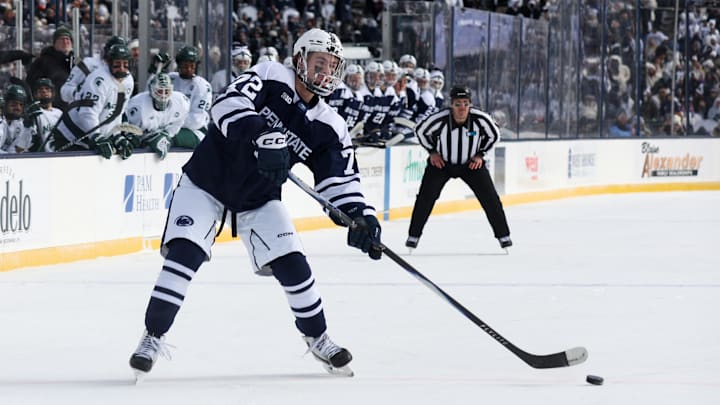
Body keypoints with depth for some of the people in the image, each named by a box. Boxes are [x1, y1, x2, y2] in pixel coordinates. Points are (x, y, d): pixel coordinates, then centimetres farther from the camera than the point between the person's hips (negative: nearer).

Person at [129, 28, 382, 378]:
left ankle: (317, 339, 17)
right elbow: (229, 102, -32)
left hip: (258, 200, 4)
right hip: (206, 181, -4)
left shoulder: (328, 127, -4)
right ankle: (153, 336, -9)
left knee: (291, 264, -4)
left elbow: (341, 179, -4)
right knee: (184, 253, -19)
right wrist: (259, 133, -49)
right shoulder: (271, 77, -16)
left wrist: (361, 216, -21)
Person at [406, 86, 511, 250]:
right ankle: (413, 235, 2)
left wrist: (480, 154, -7)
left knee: (490, 198, -4)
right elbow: (420, 131, -7)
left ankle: (503, 235, 10)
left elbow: (494, 135, -2)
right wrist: (432, 151, -7)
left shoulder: (480, 119, -24)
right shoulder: (439, 119, -28)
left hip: (471, 163, 1)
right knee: (425, 197, -12)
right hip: (441, 162, -1)